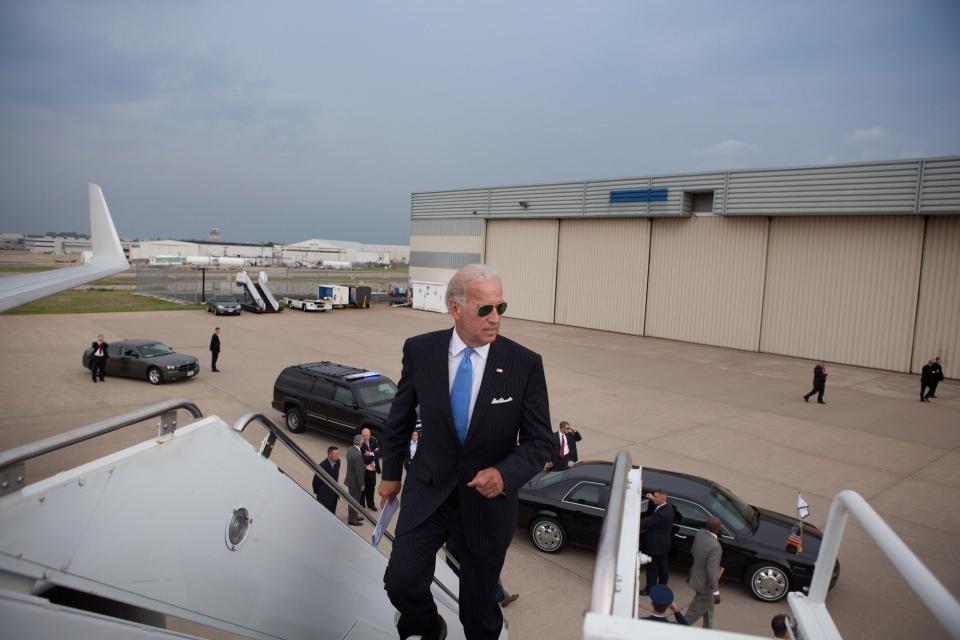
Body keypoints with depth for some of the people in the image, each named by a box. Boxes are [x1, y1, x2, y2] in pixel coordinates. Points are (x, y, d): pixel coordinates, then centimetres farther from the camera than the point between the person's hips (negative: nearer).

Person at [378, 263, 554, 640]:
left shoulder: (524, 364, -15)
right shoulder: (419, 350, -10)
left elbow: (540, 442, -9)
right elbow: (400, 417, 6)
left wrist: (505, 474, -28)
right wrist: (391, 472, 14)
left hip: (486, 500, -1)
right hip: (428, 491, 1)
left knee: (479, 608, 12)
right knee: (401, 582, -6)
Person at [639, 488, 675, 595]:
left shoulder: (661, 514, -33)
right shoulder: (667, 507, -3)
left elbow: (646, 522, -28)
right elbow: (650, 514, 8)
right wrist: (652, 501, -6)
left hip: (655, 545, -9)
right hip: (663, 544, 9)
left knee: (652, 568, 9)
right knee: (662, 566, 22)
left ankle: (650, 589, 24)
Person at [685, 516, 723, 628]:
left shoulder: (700, 533, -12)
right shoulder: (715, 547, -35)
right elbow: (711, 571, -30)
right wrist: (716, 592, -21)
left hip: (696, 575, 8)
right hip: (705, 584, -8)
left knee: (708, 607, 28)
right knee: (696, 611, 13)